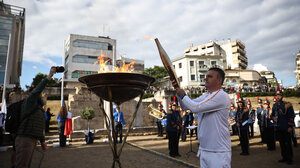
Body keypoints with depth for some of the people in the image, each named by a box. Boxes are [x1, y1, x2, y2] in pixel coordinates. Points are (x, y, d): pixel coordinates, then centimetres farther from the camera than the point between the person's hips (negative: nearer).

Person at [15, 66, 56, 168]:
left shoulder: (39, 107, 20)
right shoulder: (29, 103, -4)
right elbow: (36, 90, -22)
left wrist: (42, 141, 21)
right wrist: (49, 76, -25)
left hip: (32, 140, 9)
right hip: (25, 140, -9)